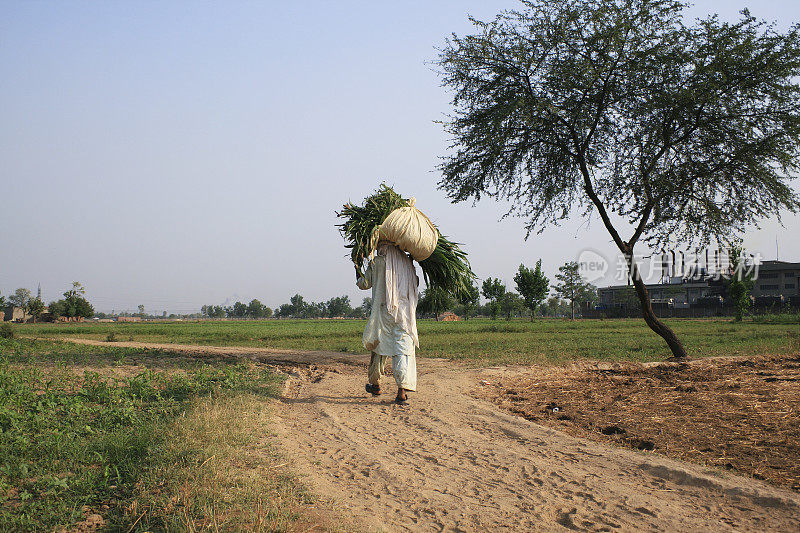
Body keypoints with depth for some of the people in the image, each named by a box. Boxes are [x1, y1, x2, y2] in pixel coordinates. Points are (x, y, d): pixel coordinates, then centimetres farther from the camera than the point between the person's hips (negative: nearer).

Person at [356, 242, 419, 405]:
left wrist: (358, 273, 25)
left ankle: (375, 384, 28)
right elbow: (415, 283, 20)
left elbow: (364, 284, 6)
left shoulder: (376, 262, 1)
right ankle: (403, 390, -16)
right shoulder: (407, 262, 9)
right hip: (404, 312, 1)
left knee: (379, 348, 16)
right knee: (403, 350, -4)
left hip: (383, 311, -1)